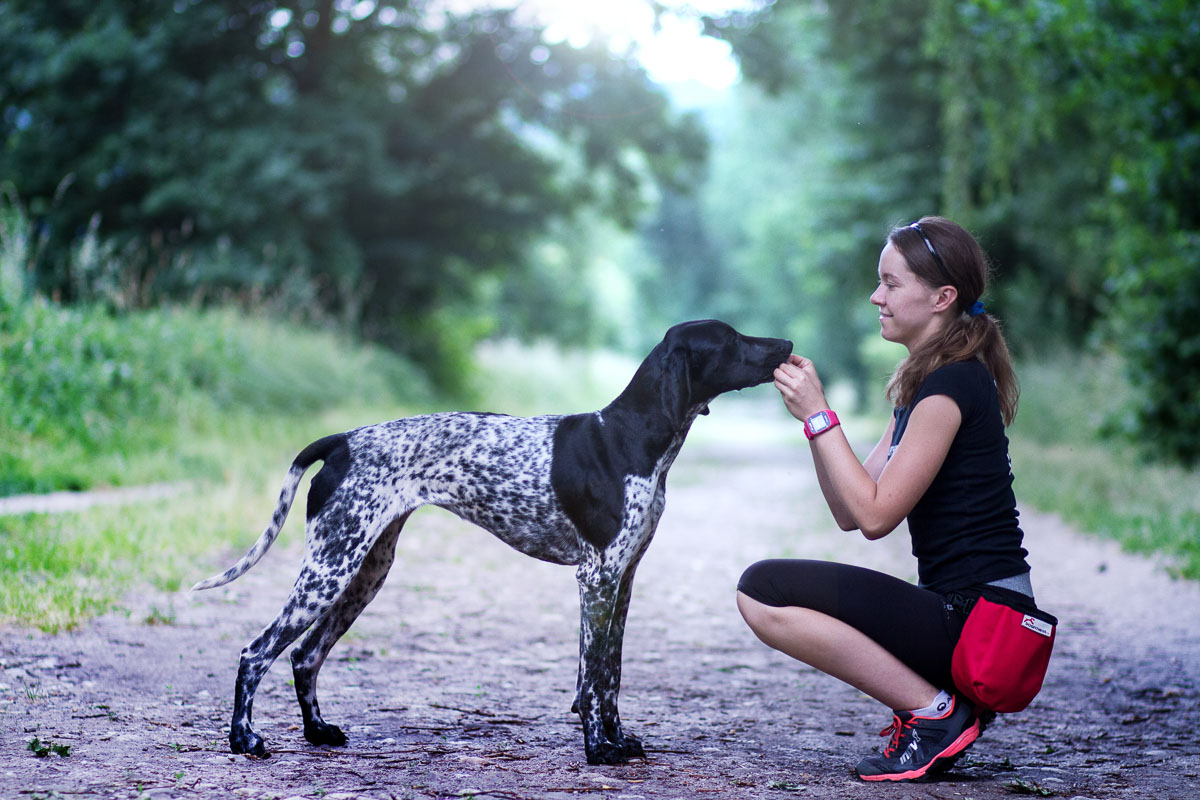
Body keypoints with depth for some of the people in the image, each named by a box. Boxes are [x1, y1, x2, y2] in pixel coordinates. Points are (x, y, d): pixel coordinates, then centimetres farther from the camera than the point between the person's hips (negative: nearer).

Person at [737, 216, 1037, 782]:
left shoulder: (953, 384, -14)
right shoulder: (929, 382, 16)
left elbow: (874, 515, -18)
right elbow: (848, 512, 13)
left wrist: (819, 417, -13)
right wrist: (811, 411, 4)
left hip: (975, 622, -10)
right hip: (962, 612, 10)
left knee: (763, 592, -16)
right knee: (768, 593, 21)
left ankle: (935, 712, -10)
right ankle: (940, 705, 10)